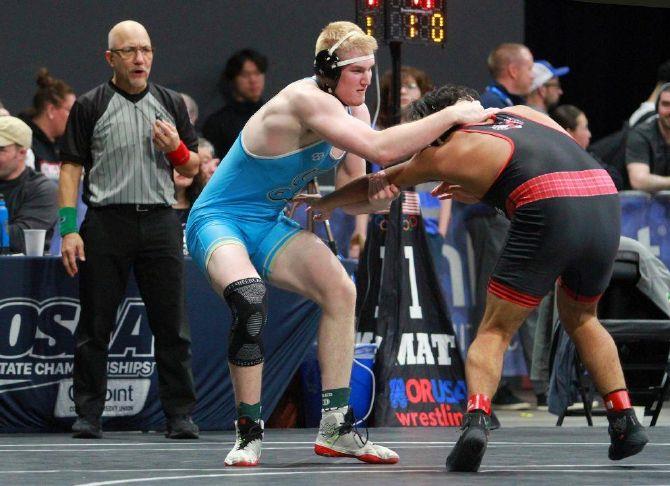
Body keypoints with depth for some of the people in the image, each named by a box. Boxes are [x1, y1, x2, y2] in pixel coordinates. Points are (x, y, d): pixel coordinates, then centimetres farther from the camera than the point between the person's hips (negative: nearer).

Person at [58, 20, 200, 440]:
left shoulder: (171, 104, 12)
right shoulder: (90, 107, 3)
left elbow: (191, 169, 16)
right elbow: (71, 168, 1)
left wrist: (176, 149, -6)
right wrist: (69, 228, -7)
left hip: (160, 221, 2)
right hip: (106, 224, -2)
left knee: (172, 325, 0)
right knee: (95, 326, 1)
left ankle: (180, 414, 4)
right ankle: (88, 414, 8)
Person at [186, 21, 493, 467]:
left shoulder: (355, 111, 2)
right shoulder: (307, 100, -27)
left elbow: (350, 198, 4)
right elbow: (380, 149, -40)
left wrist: (377, 197, -20)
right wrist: (453, 115, -33)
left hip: (269, 225, 9)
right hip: (220, 220, -9)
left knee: (341, 291, -2)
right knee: (249, 299, -33)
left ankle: (336, 427, 2)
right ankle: (249, 434, -23)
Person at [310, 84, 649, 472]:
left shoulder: (445, 152, 16)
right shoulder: (522, 114, 27)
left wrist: (324, 204, 48)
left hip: (549, 212, -5)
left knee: (495, 331, 5)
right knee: (581, 319, 27)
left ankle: (477, 419, -18)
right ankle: (625, 420, 19)